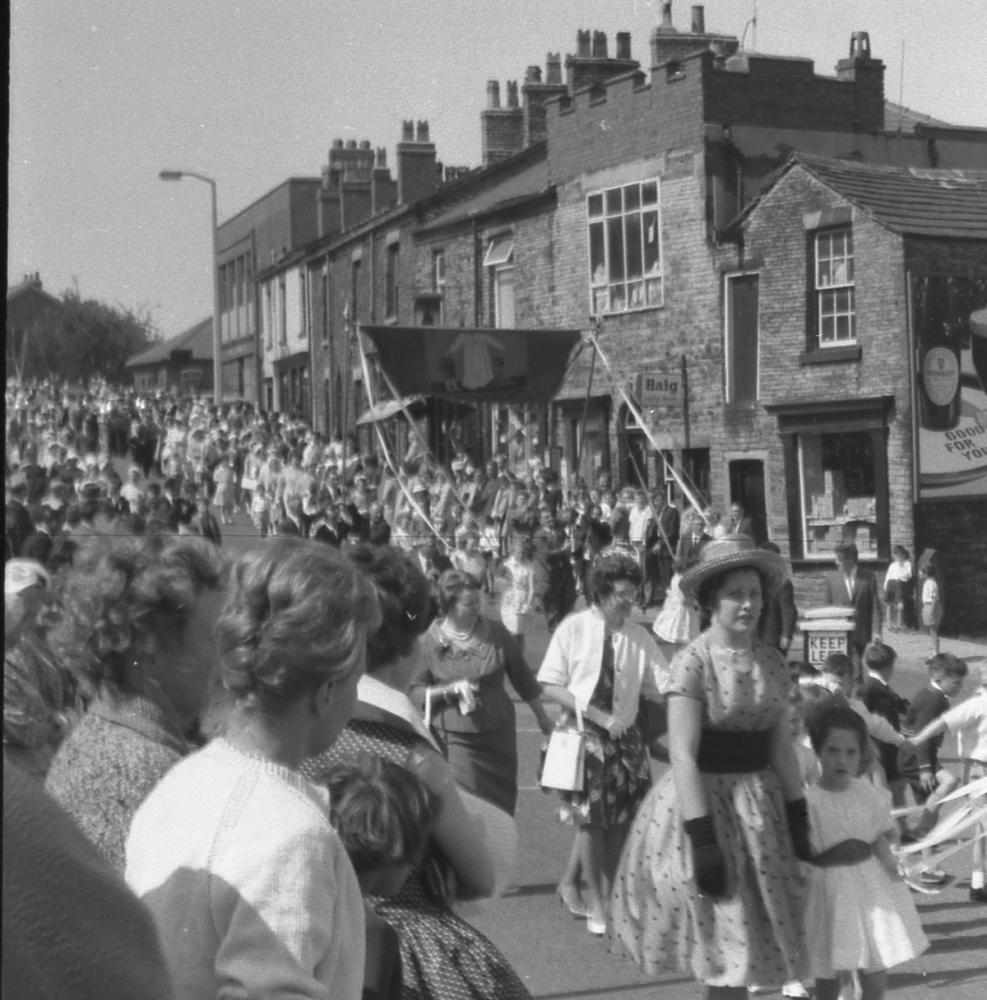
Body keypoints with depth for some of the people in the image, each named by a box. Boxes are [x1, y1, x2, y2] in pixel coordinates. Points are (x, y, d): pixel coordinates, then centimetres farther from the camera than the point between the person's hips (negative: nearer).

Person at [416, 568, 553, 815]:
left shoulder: (496, 633, 0)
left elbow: (522, 676, 11)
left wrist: (542, 716, 18)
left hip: (498, 734, 3)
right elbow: (415, 692, -4)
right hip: (456, 737, -3)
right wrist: (450, 689, -18)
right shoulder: (429, 641, -8)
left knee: (503, 807, 11)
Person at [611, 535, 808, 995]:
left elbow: (782, 746, 10)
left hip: (761, 804, 6)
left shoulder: (772, 663, 5)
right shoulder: (692, 663, -13)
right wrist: (702, 841, -20)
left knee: (751, 937, 12)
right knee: (725, 944, 1)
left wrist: (798, 818, 6)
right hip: (706, 801, -5)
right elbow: (683, 756, -16)